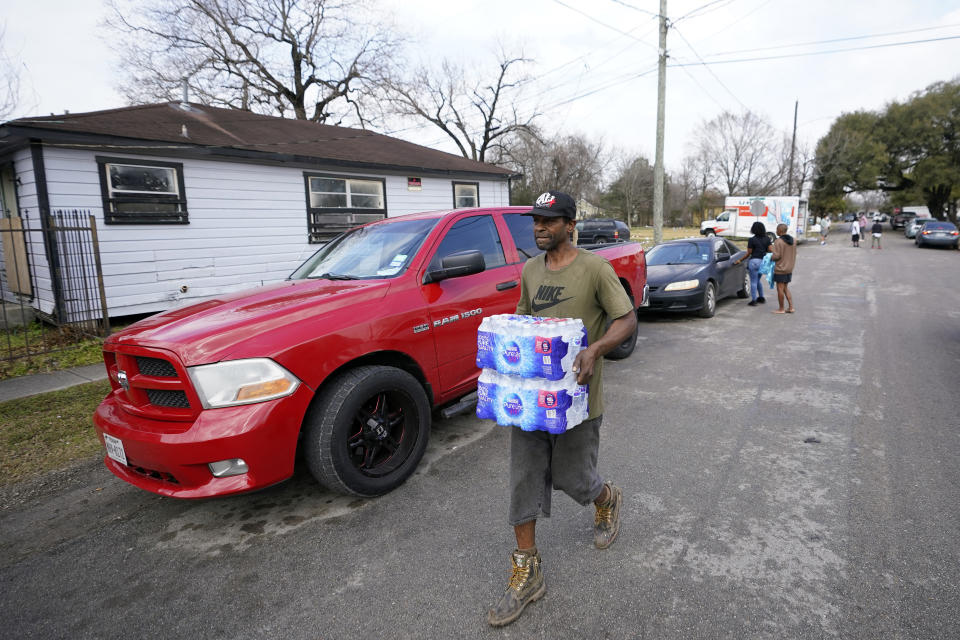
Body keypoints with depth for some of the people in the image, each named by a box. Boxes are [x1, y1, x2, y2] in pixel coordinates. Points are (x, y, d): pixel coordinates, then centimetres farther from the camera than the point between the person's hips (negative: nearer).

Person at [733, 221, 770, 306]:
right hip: (763, 261, 6)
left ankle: (753, 300, 4)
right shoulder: (767, 239, 3)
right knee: (758, 280, 24)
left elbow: (748, 253, -8)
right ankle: (761, 297, 29)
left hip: (754, 261, -6)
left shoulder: (752, 240, -10)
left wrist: (740, 260, 2)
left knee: (753, 282, 2)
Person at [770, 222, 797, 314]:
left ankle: (781, 309, 9)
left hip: (780, 269, -8)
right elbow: (794, 254, 14)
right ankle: (791, 307, 15)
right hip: (789, 269, 8)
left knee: (780, 289, 2)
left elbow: (776, 256, -21)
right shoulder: (792, 240, 7)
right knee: (786, 288, 18)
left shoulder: (778, 241, -18)